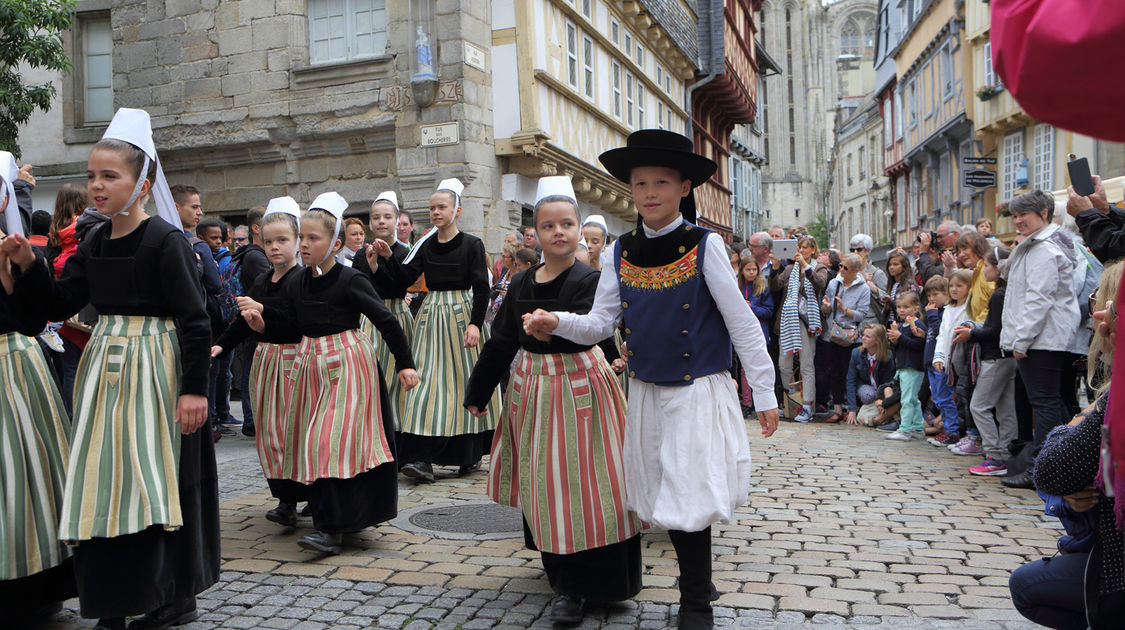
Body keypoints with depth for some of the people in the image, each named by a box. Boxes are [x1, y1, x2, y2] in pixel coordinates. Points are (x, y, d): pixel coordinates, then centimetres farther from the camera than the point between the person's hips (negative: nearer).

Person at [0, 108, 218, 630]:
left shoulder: (165, 239, -13)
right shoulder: (95, 242, 10)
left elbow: (195, 321, -15)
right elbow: (60, 303, 12)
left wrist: (194, 388, -18)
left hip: (155, 370, -7)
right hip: (104, 369, 8)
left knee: (156, 479, 0)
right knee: (104, 480, 12)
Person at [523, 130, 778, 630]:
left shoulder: (704, 245, -8)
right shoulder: (622, 251, 3)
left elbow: (742, 324, -7)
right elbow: (601, 323, 2)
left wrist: (764, 394, -6)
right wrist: (557, 323, -17)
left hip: (700, 392, -4)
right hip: (646, 392, 5)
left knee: (691, 498, -5)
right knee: (661, 497, 12)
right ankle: (697, 584, 34)